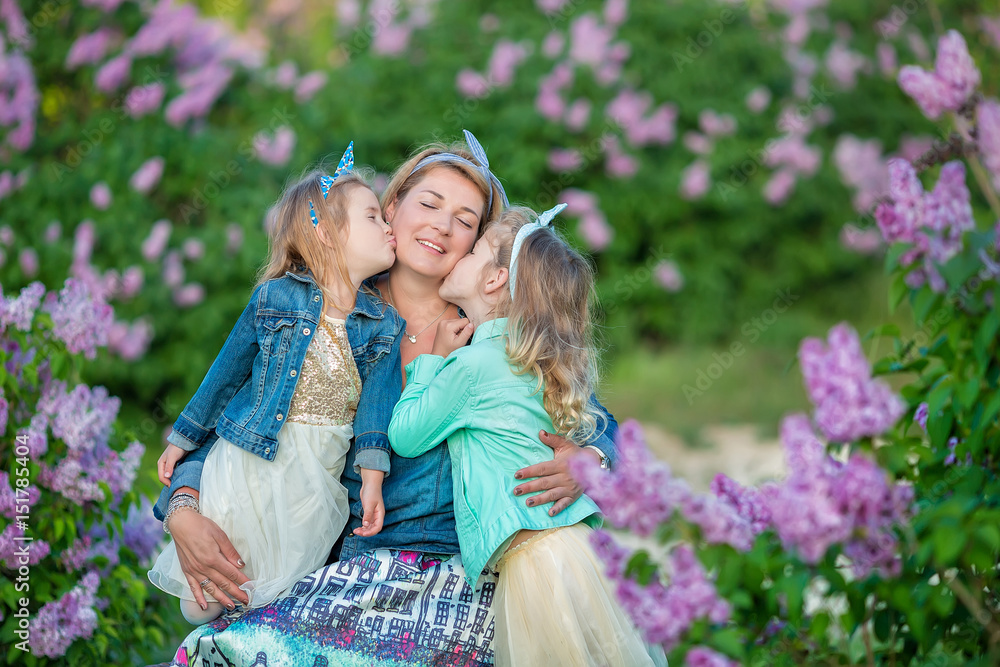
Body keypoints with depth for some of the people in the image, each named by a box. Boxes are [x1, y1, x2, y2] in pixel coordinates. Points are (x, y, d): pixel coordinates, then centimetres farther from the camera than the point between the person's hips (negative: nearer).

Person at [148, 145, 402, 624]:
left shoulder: (384, 326, 2)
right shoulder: (276, 296, -6)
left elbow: (375, 399, -5)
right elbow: (228, 370, 4)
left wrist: (372, 477, -16)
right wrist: (183, 439, 10)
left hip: (314, 485, 2)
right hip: (247, 463, -2)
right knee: (201, 607, 1)